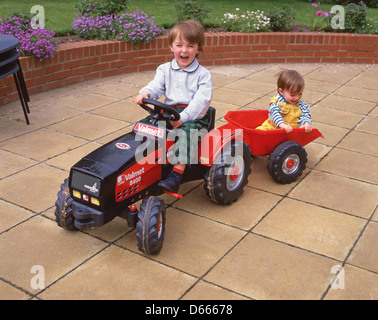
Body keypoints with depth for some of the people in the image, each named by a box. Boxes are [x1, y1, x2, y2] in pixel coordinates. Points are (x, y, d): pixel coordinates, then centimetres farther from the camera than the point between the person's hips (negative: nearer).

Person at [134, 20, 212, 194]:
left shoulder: (203, 74, 2)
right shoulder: (164, 70, 15)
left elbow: (201, 100, -11)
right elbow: (156, 86, 2)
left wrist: (183, 117, -25)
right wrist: (145, 93, -24)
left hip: (194, 116, -4)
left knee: (185, 131, -34)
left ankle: (176, 174, -38)